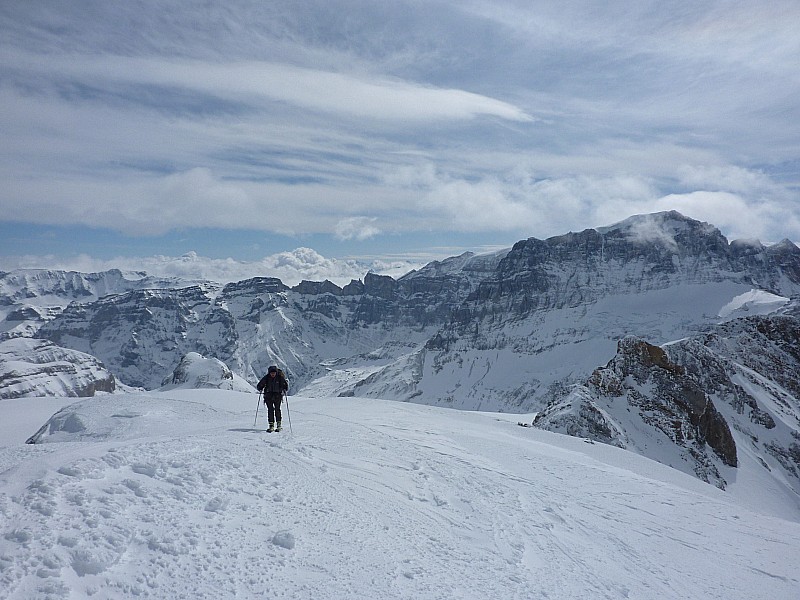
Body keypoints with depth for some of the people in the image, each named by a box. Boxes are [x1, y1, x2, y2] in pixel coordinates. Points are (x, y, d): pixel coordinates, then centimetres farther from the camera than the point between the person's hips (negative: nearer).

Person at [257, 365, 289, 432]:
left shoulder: (280, 377, -7)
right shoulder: (266, 378, -4)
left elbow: (286, 384, 4)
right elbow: (259, 385, 6)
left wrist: (284, 389, -14)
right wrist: (260, 389, -13)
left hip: (277, 395, -1)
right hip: (268, 395, 1)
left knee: (277, 409, -8)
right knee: (270, 410, -6)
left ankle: (279, 425, 2)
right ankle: (271, 426, -2)